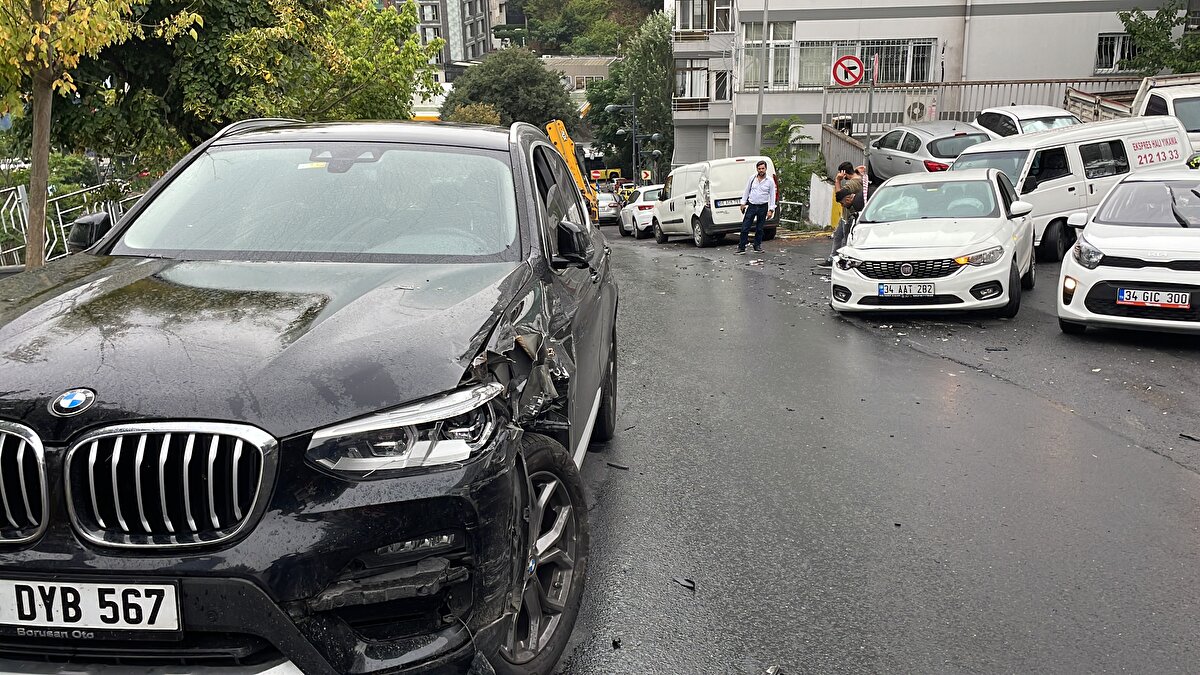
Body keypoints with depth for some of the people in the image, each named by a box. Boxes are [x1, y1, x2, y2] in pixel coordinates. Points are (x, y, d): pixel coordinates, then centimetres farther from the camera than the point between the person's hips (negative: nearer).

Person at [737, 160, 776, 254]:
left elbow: (772, 196, -1)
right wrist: (743, 203, 8)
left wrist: (771, 210, -7)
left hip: (763, 207, -1)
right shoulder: (752, 178, 2)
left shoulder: (770, 181, -3)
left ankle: (757, 246, 20)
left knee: (759, 229, 8)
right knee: (745, 228, -4)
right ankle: (741, 247, -1)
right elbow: (747, 191, 12)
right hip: (751, 206, 1)